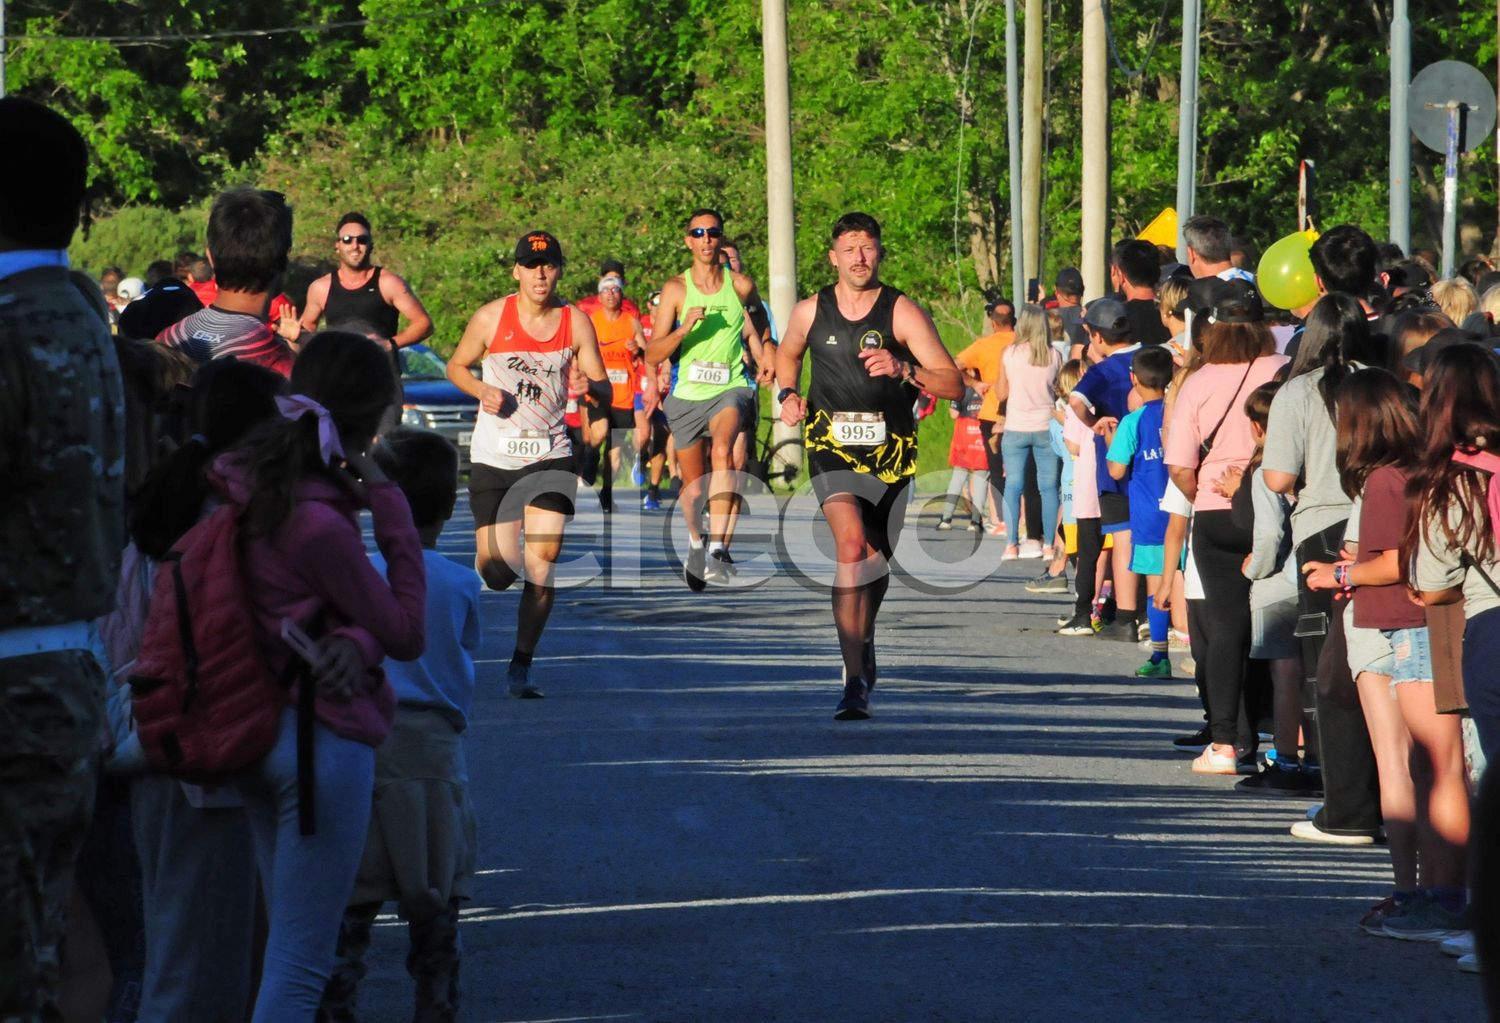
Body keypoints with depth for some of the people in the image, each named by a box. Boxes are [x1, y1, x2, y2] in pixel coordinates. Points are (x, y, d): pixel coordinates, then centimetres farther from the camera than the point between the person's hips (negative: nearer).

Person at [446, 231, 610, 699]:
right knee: (498, 573, -1)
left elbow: (605, 391, 3)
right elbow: (456, 366, 9)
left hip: (550, 455, 1)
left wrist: (591, 389, -21)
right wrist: (482, 390, -12)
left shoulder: (576, 322, -1)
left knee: (542, 566, -11)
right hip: (494, 455, -1)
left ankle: (520, 668, -2)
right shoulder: (491, 317, -4)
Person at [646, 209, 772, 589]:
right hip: (687, 395, 2)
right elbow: (652, 356, -6)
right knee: (694, 488, 10)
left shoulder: (740, 285, 0)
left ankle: (718, 547, -39)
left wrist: (763, 354, 12)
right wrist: (684, 328, -21)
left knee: (722, 451, -33)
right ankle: (695, 542, 44)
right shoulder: (675, 290, -2)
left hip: (729, 389, -2)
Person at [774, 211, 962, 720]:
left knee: (877, 562, 15)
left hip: (890, 451, 1)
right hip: (832, 447, -1)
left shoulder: (902, 313, -7)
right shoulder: (810, 312, 1)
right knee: (853, 545, -23)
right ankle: (855, 680, -26)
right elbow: (787, 354, 24)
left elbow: (953, 383, -12)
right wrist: (788, 395, 5)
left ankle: (863, 644, 49)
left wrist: (904, 370, -29)